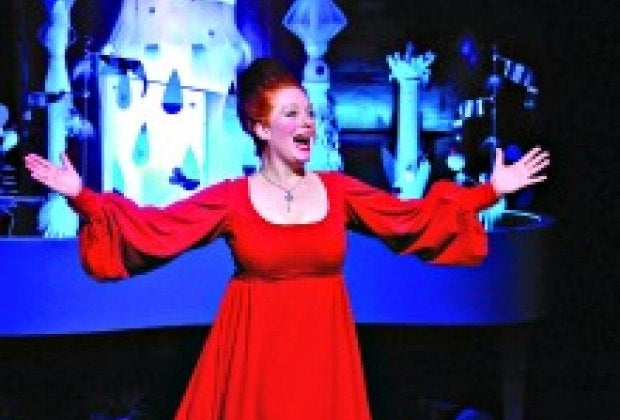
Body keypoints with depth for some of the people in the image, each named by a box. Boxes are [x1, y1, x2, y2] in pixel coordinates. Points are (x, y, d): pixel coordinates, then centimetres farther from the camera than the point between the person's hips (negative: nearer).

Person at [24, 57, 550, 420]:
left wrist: (492, 189, 7)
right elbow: (152, 228, -6)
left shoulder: (337, 189, 3)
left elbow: (413, 218, 9)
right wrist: (83, 197, -15)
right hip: (256, 349, -2)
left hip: (322, 349, 2)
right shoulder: (231, 198, -4)